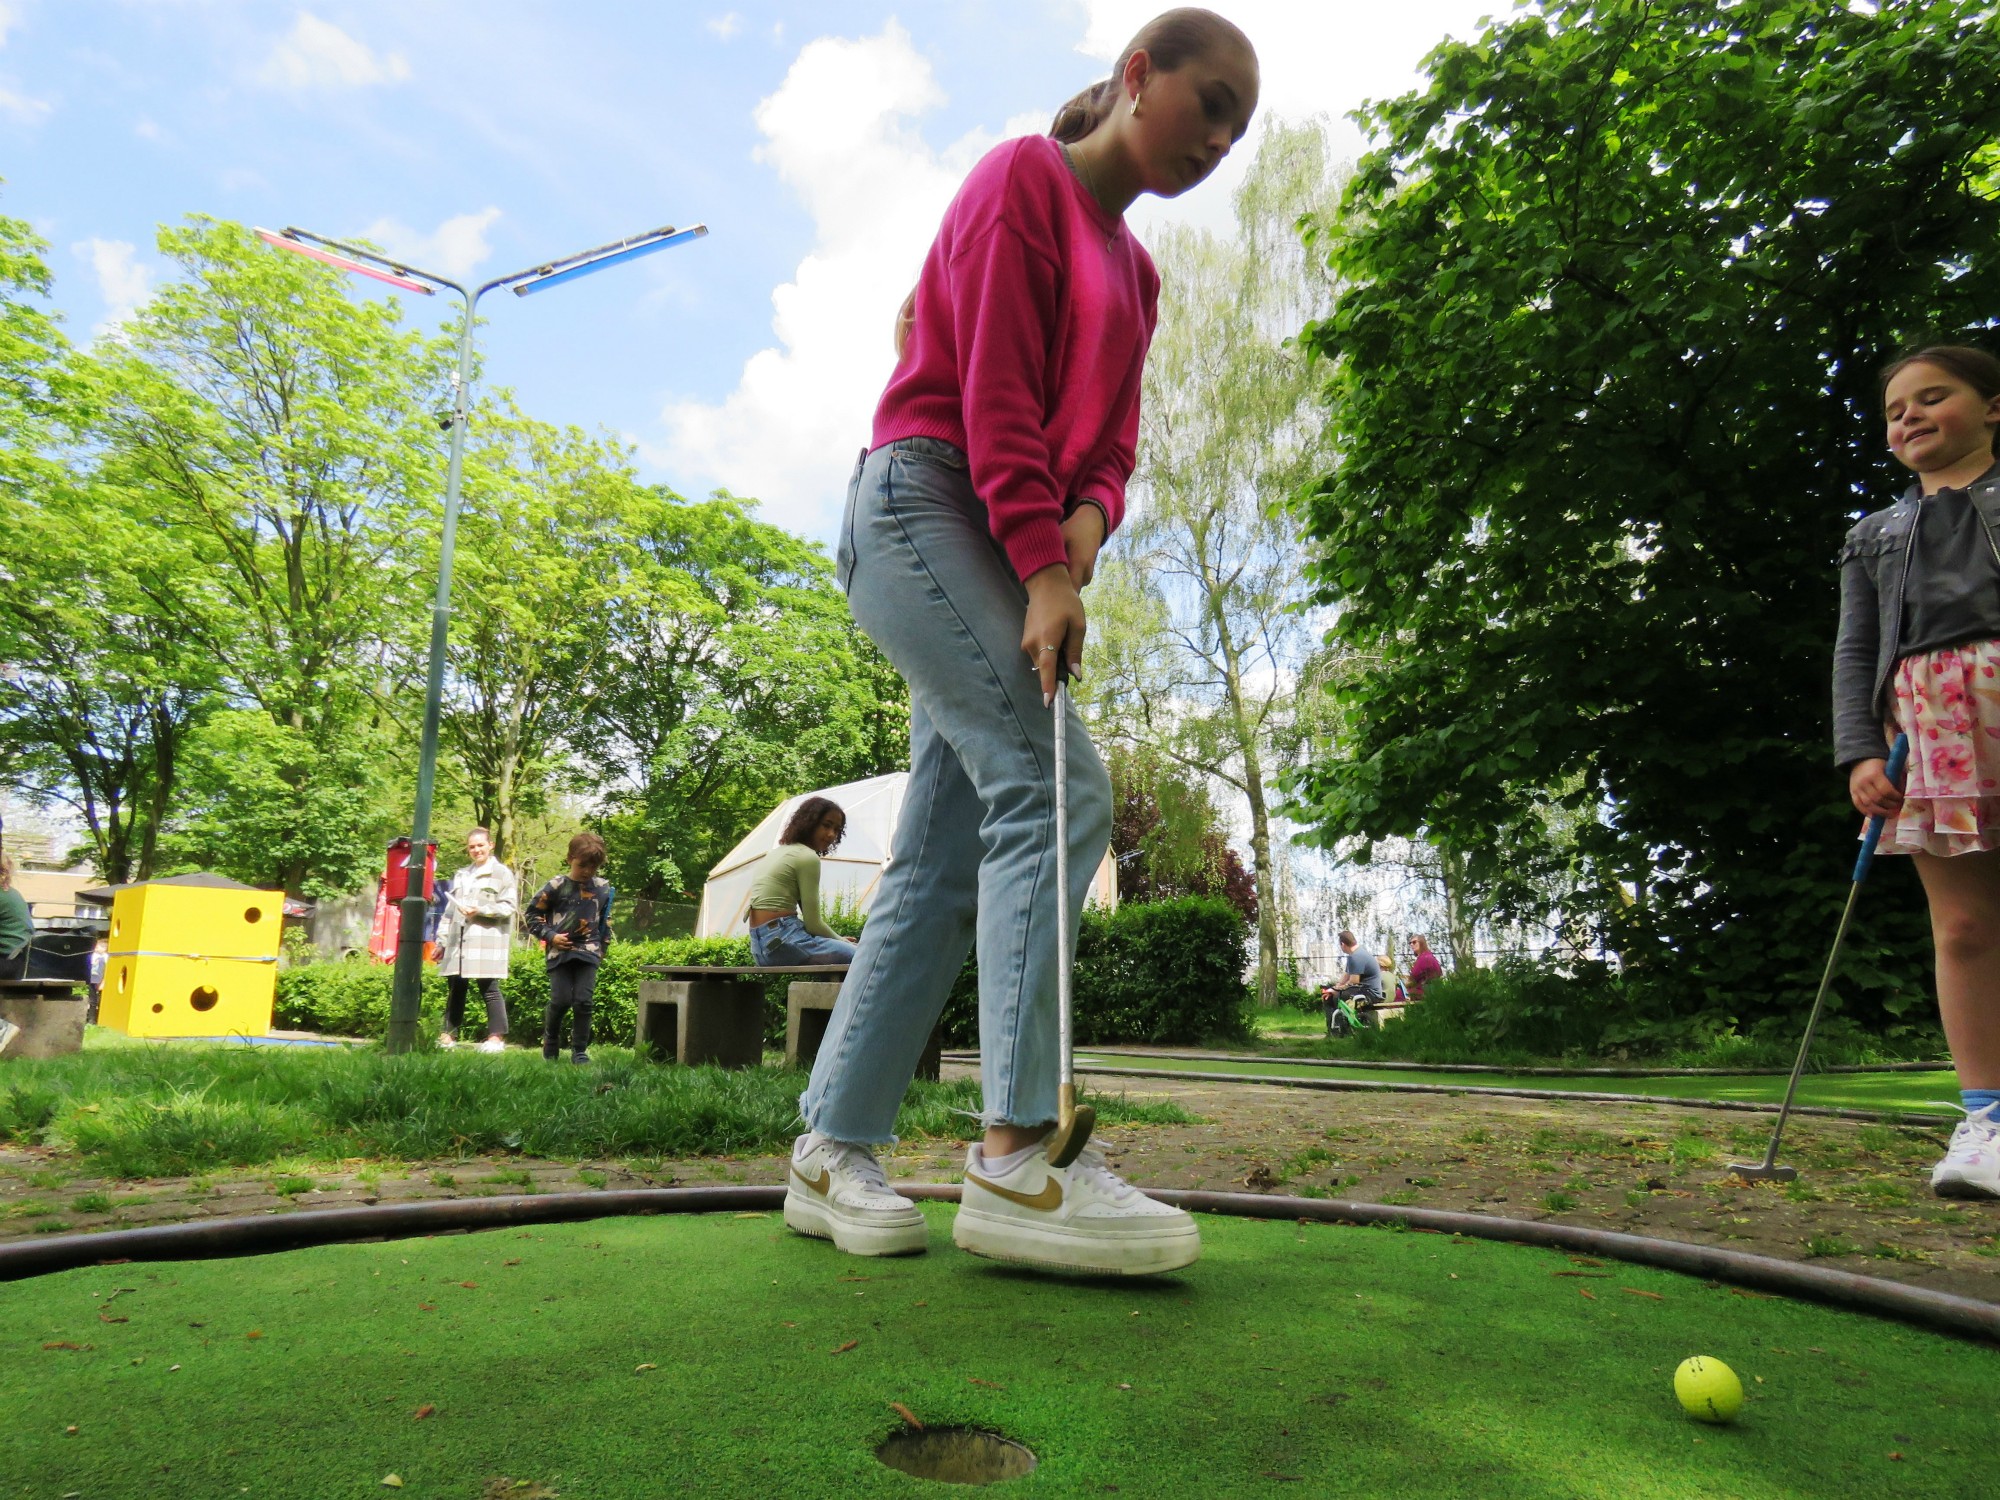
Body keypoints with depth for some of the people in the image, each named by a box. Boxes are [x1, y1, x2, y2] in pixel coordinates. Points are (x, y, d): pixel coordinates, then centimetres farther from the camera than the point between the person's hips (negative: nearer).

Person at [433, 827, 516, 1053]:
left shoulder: (501, 873, 3)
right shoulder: (461, 875, 23)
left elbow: (508, 907, -5)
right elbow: (449, 911, 24)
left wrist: (479, 910, -14)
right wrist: (442, 941, 20)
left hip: (487, 940, -6)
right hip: (459, 941, 6)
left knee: (489, 988, -7)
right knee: (455, 988, 6)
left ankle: (497, 1037, -2)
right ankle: (448, 1035, 13)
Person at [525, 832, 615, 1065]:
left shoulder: (603, 889, 6)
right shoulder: (557, 886, -4)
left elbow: (606, 919, 19)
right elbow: (533, 913, 3)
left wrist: (603, 945, 15)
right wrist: (550, 936, -6)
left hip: (588, 952, 2)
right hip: (560, 951, -2)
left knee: (583, 1001, -4)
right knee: (560, 1000, -3)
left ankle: (580, 1050, 7)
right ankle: (550, 1044, 22)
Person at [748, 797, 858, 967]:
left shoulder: (778, 851, 20)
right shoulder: (808, 857, -8)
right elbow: (813, 923, -7)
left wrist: (837, 940, 18)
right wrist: (840, 940, 9)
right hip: (782, 940, -10)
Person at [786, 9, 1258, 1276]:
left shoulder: (1136, 270, 25)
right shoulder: (1024, 180, 2)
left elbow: (1113, 432, 17)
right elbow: (995, 391, -11)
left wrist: (1089, 521, -5)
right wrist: (1041, 568, -18)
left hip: (1025, 552, 8)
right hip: (926, 500, -8)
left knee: (945, 858, 0)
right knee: (1059, 789, -24)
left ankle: (835, 1151, 5)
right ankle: (1017, 1154, -24)